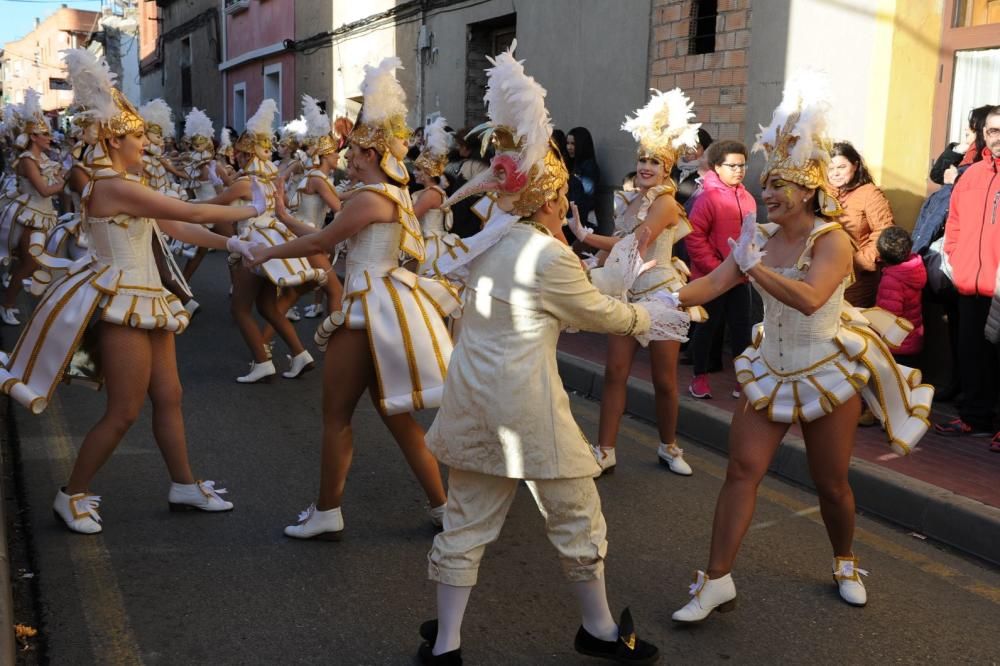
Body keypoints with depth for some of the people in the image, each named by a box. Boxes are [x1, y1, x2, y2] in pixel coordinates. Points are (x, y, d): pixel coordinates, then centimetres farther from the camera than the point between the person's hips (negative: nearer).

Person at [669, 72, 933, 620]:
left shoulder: (832, 240, -16)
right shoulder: (760, 235, 1)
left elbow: (808, 299, -34)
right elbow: (712, 283, -8)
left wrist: (754, 266, -28)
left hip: (828, 374, -4)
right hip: (770, 370, 4)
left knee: (831, 483, 9)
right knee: (742, 469, -3)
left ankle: (845, 565, 38)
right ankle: (717, 581, 3)